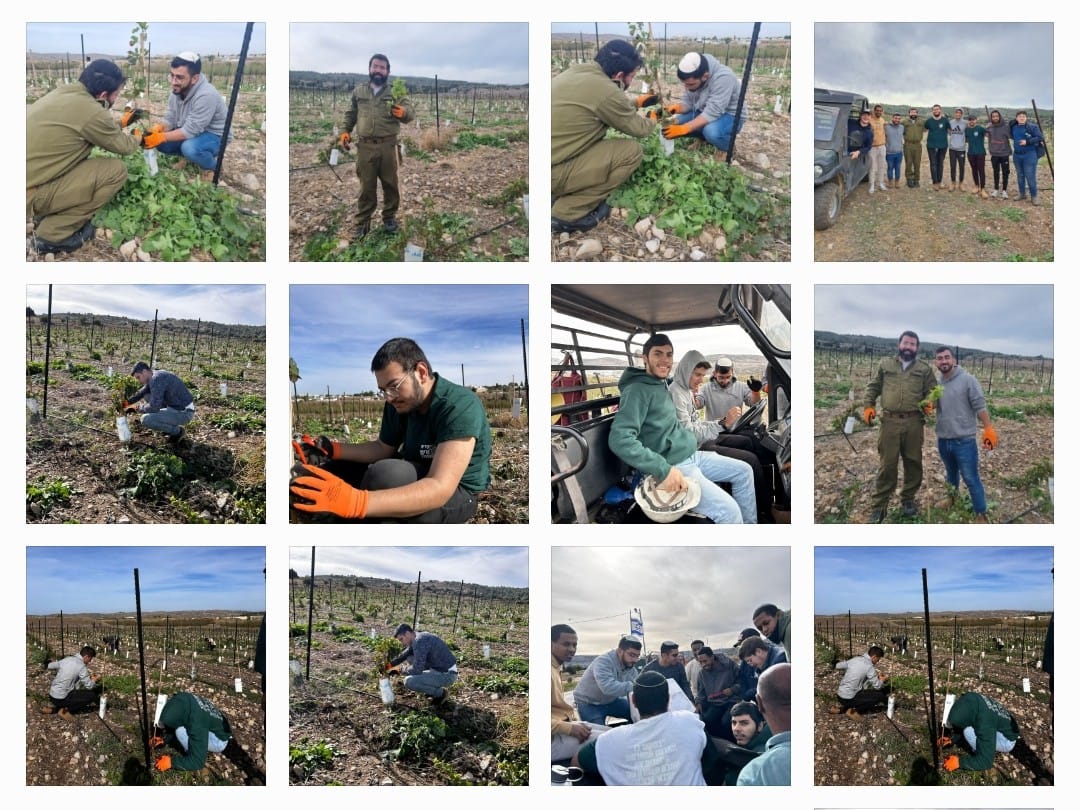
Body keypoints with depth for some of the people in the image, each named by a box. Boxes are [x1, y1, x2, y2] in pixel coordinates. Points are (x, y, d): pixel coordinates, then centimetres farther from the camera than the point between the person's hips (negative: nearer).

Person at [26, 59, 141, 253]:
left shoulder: (64, 92, 9)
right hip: (29, 194, -9)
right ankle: (54, 234, -1)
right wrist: (136, 138, 24)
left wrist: (121, 123, 41)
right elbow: (122, 146, 3)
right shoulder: (90, 111, -16)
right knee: (116, 170, -6)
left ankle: (46, 216, 18)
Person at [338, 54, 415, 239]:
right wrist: (345, 131, 3)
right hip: (365, 147, 1)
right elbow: (350, 114, 18)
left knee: (390, 184, 7)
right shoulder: (358, 91, 10)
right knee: (366, 186, 4)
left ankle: (390, 218, 21)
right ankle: (362, 223, 10)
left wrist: (403, 112, -33)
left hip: (388, 146, -1)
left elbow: (408, 111, -10)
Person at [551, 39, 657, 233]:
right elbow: (637, 128, 3)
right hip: (551, 172, -9)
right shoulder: (606, 91, -15)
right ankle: (567, 214, -1)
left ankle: (559, 196, 14)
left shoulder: (578, 72, 10)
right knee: (632, 151, -3)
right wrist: (654, 120, 23)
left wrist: (637, 103, 38)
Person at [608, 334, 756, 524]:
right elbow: (620, 439, -29)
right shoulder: (638, 391, -18)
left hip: (693, 456, 10)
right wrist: (663, 470, -30)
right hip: (675, 467, -10)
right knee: (729, 511, -21)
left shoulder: (663, 386, 12)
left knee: (744, 471, 15)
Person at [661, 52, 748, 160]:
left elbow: (712, 113, -37)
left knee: (711, 131, -38)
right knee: (675, 123, -12)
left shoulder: (723, 78, -34)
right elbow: (687, 102, -4)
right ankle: (704, 138, 13)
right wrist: (676, 108, -27)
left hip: (730, 116, -7)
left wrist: (683, 129, -42)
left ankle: (726, 147, -5)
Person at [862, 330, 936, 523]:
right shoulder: (885, 364, 10)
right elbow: (873, 387, 15)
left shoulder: (924, 368, 9)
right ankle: (878, 506, 5)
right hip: (890, 421, -1)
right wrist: (868, 406, 2)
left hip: (914, 422, 1)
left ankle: (908, 499, 25)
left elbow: (932, 391, 10)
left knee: (913, 462, 8)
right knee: (887, 464, -2)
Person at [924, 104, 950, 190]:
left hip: (943, 145, 0)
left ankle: (939, 182, 17)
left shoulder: (945, 120, -3)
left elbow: (949, 130, 4)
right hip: (931, 146, 0)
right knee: (933, 164, -1)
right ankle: (935, 183, 1)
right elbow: (924, 129, 14)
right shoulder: (929, 121, -1)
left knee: (941, 164, 9)